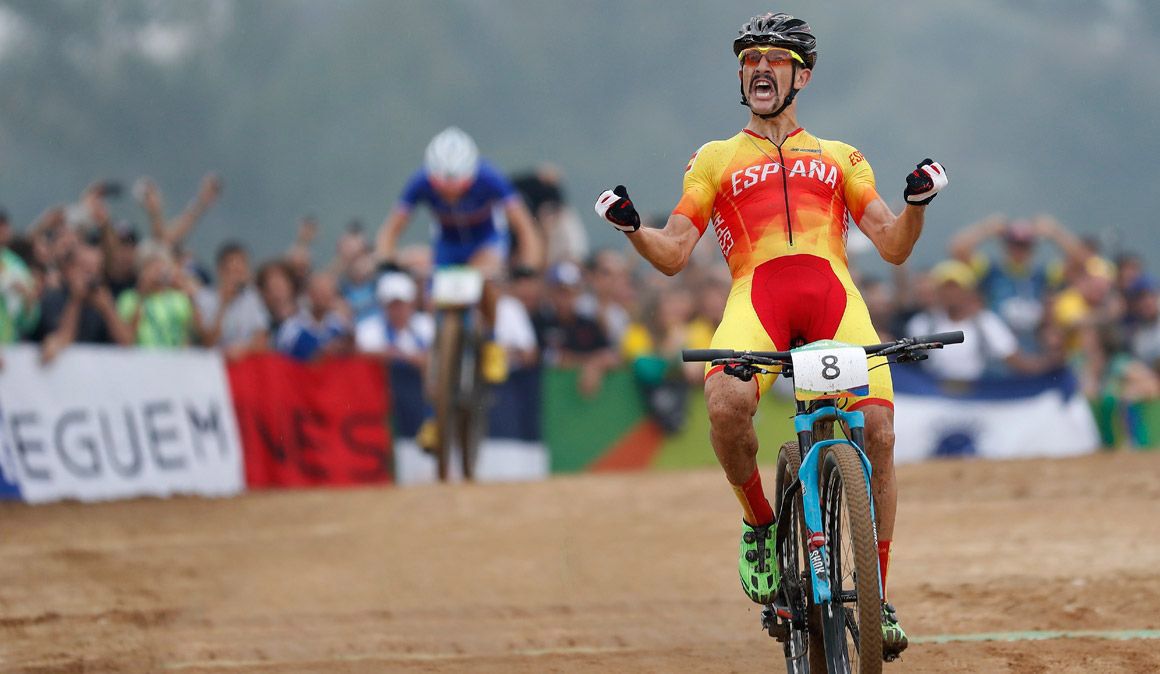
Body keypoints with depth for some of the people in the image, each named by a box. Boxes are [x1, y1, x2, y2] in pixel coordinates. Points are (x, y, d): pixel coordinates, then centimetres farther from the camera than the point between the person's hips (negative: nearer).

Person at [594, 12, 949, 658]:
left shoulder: (840, 158, 29)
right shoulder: (717, 159, 27)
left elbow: (893, 246, 18)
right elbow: (673, 254, 18)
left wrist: (918, 203, -3)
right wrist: (632, 227, -3)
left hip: (834, 292, 1)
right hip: (756, 292, -1)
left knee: (877, 431, -20)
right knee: (726, 404, -34)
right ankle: (760, 523, -5)